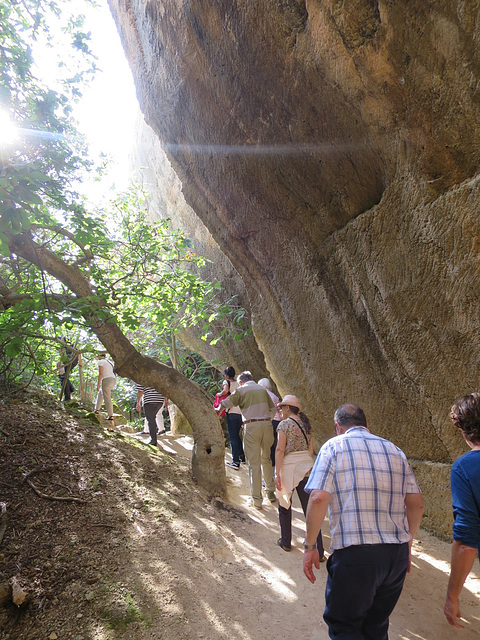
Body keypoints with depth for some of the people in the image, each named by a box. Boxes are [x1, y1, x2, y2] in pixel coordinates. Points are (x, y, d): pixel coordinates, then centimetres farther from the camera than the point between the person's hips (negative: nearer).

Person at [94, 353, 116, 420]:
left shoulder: (100, 362, -1)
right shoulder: (109, 362, 23)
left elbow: (100, 374, -11)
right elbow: (114, 374, 22)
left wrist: (98, 385, -9)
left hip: (106, 381, -8)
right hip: (113, 381, 9)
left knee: (107, 399, -6)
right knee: (100, 393, 27)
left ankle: (110, 416, -11)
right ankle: (97, 409, 26)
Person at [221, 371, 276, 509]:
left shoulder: (241, 390, 2)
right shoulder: (262, 389, 15)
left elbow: (226, 403, 0)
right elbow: (272, 409, 17)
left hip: (251, 426, -4)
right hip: (266, 425, 4)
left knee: (254, 464, 1)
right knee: (266, 459, 19)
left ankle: (257, 500, 5)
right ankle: (271, 492, 27)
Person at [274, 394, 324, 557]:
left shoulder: (284, 424, -10)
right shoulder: (306, 423, 9)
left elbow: (280, 450, -14)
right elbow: (311, 448, 11)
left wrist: (277, 473, -12)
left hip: (289, 466, -5)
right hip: (306, 466, 5)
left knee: (284, 506, 15)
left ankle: (286, 542, 27)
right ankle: (319, 551, 7)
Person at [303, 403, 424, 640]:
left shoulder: (334, 446, -2)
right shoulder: (395, 451, 13)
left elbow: (318, 498, -12)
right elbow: (416, 504, 10)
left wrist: (310, 546, -4)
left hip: (354, 553, -6)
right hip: (397, 554, 6)